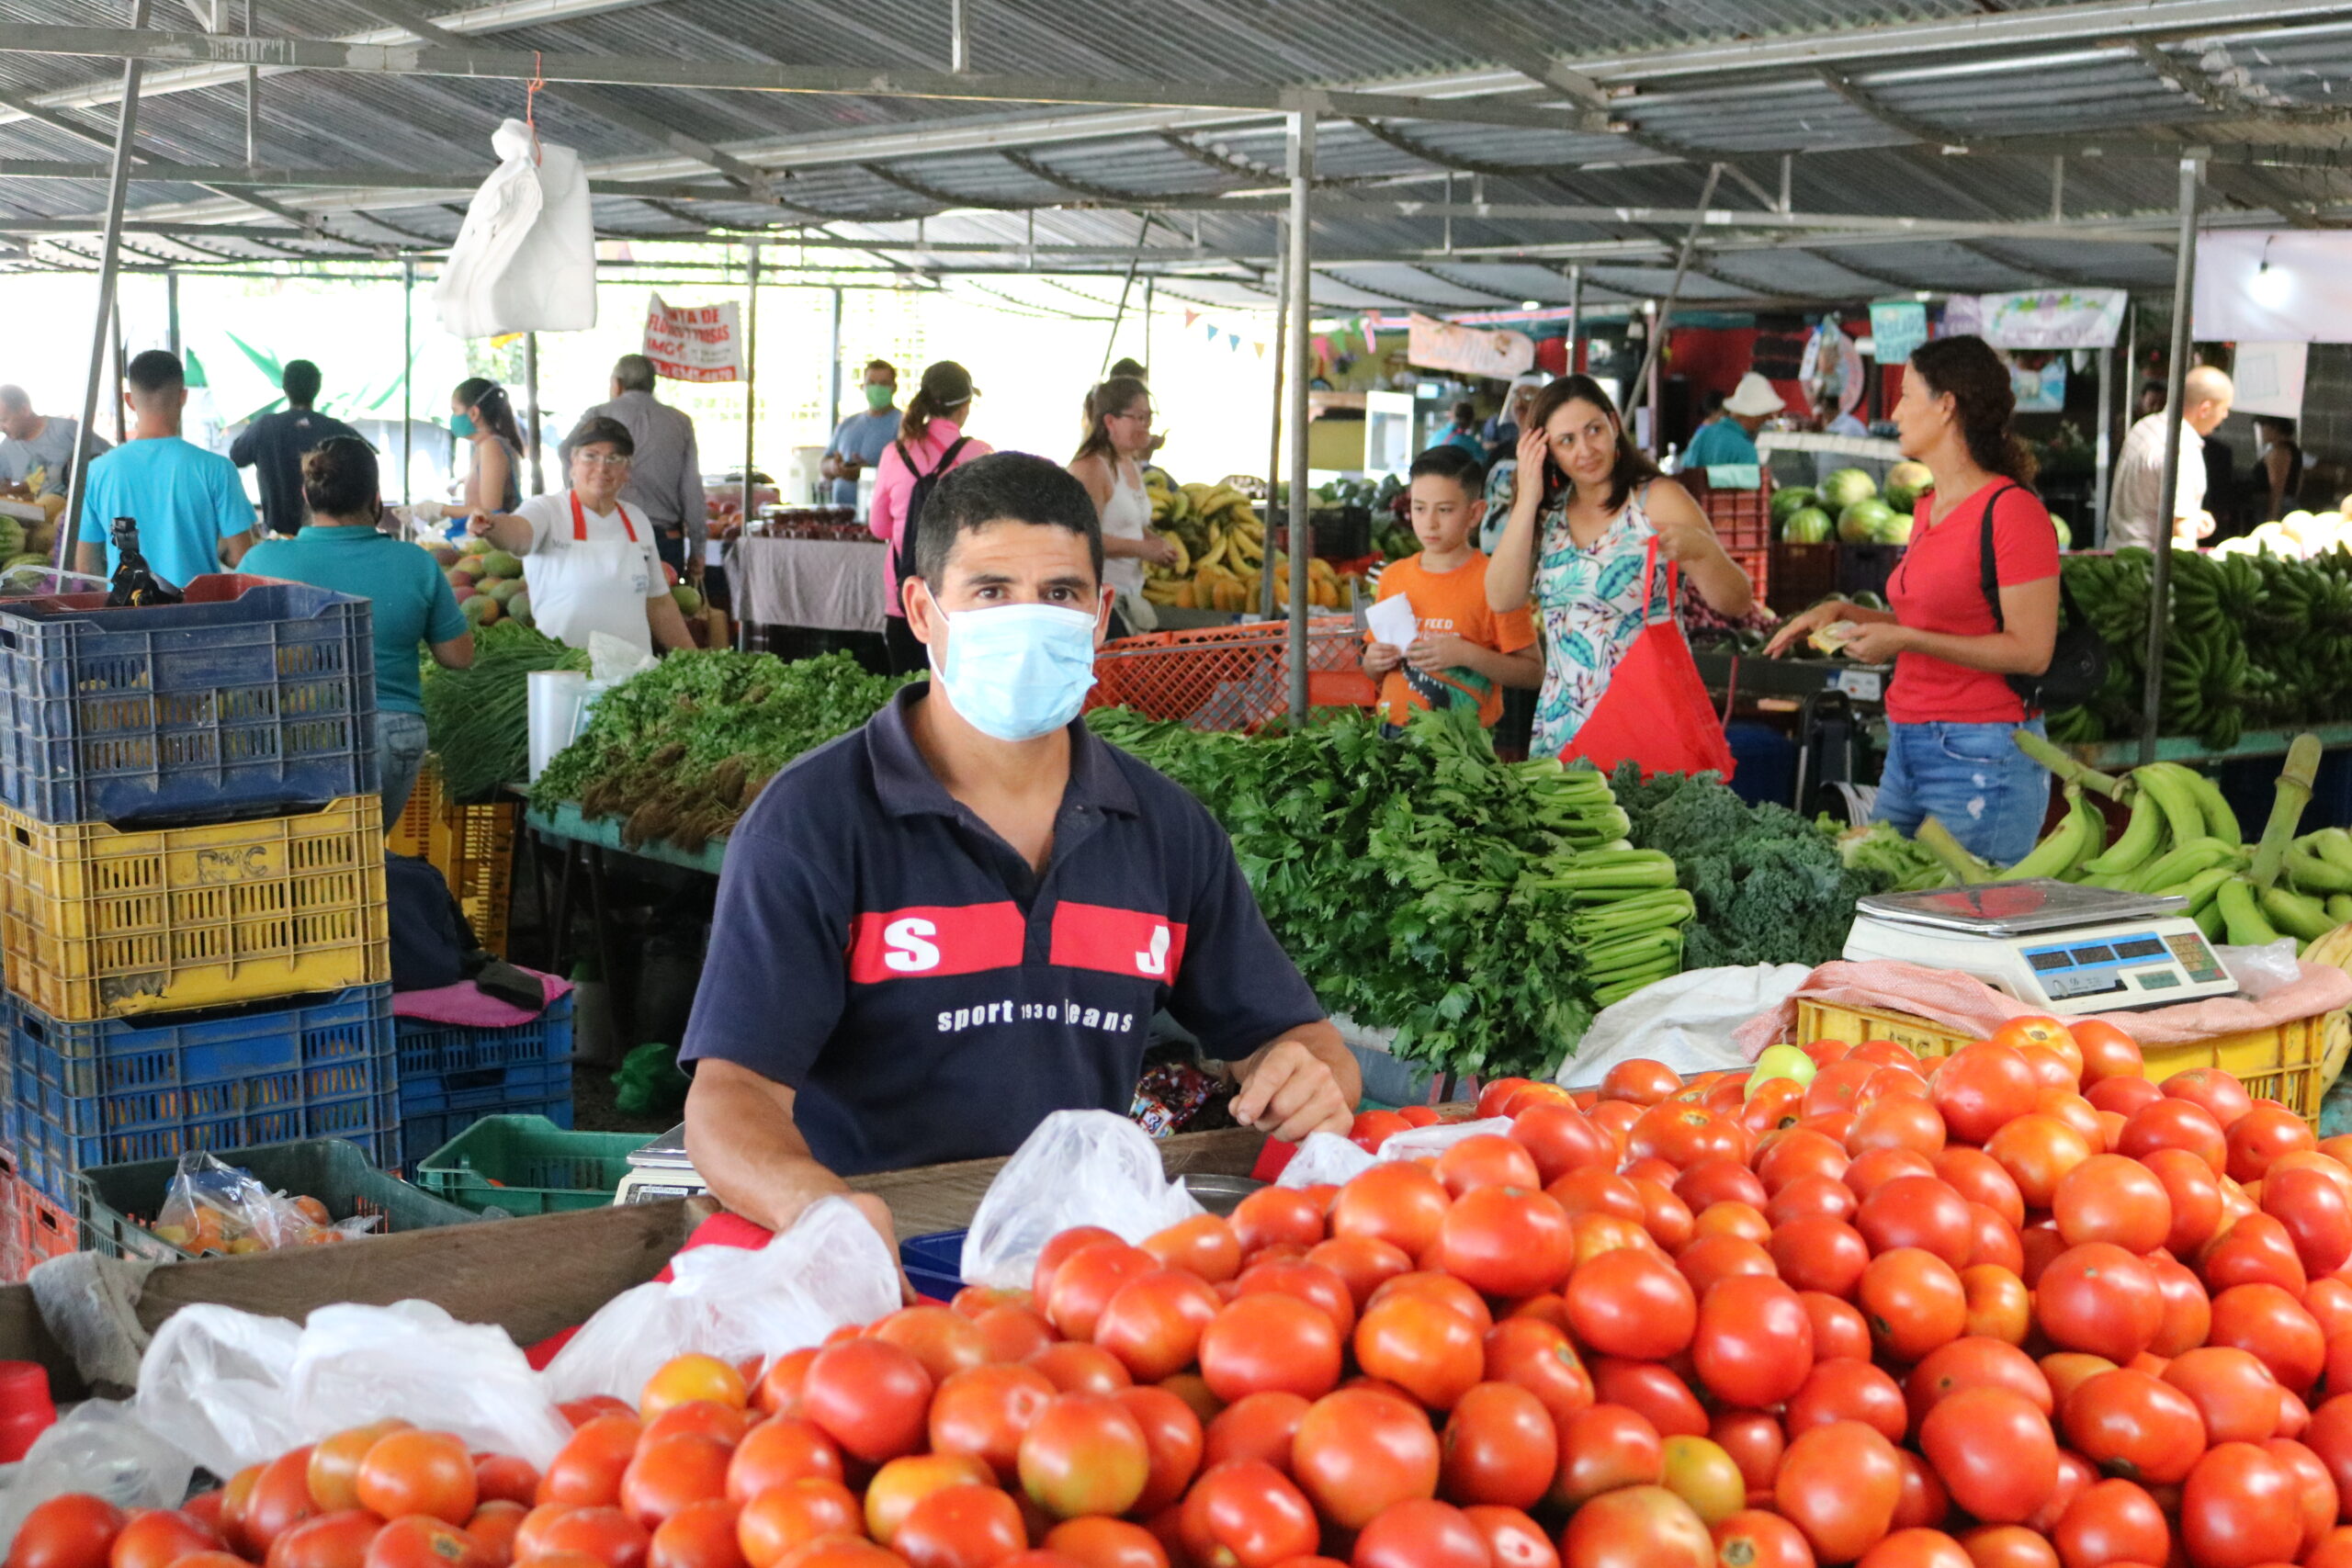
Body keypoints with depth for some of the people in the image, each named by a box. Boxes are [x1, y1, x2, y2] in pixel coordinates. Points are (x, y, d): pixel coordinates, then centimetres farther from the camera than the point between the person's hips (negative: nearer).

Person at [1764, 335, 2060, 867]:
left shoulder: (2012, 511, -13)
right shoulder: (1929, 507, 13)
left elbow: (2031, 651, -17)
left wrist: (1904, 640, -17)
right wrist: (1842, 613, 12)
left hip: (1983, 757, -9)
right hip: (1907, 749, 9)